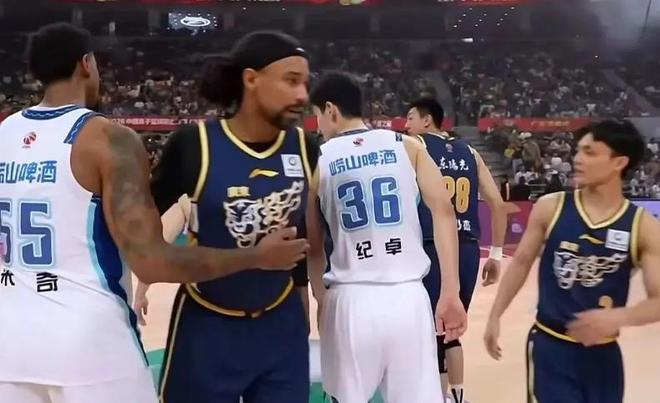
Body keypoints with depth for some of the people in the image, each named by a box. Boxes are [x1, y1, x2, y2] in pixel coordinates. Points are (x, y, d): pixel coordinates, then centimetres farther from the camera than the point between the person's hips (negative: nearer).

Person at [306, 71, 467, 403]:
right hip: (408, 297, 1)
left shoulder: (318, 160, 5)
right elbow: (443, 210, -4)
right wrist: (451, 293, -3)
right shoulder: (407, 146, 7)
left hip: (350, 300, 0)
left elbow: (313, 247, 10)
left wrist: (321, 300, 25)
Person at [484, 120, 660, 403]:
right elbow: (521, 263, 3)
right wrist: (495, 316, 3)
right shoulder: (550, 207, -7)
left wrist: (617, 317, -28)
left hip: (603, 353, 2)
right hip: (550, 345, -2)